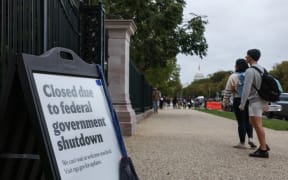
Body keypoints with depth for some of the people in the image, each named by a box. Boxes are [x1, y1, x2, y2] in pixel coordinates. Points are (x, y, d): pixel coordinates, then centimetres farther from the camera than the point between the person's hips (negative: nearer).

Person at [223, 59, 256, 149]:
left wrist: (225, 103, 4)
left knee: (241, 122, 2)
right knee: (248, 121, 18)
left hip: (238, 101, -3)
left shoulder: (233, 77, -6)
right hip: (250, 101, 4)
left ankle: (242, 143, 9)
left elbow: (227, 92, -4)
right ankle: (250, 138, 3)